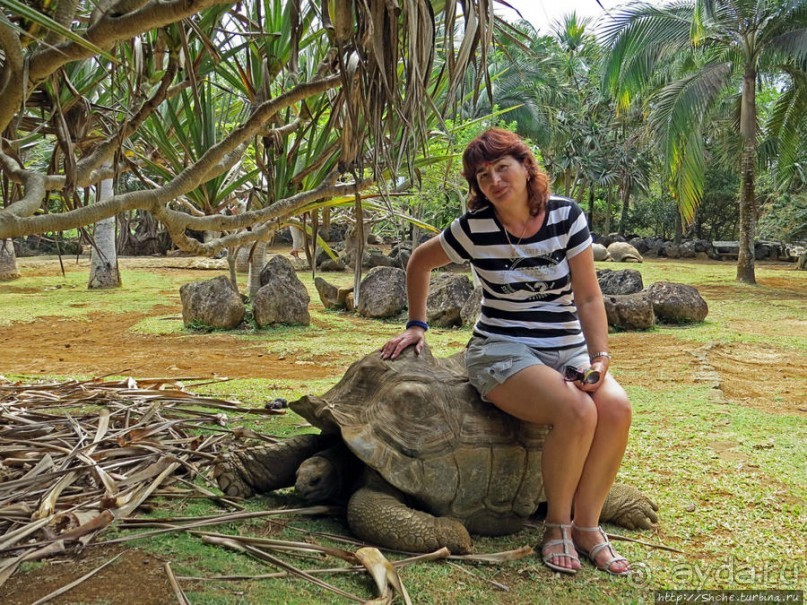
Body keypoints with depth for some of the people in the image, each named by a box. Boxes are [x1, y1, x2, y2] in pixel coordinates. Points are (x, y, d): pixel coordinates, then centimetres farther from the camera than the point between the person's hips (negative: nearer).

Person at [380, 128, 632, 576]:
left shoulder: (566, 216, -1)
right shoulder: (475, 229, -6)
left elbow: (588, 298, -1)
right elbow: (419, 262, 12)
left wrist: (600, 359, -13)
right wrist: (417, 325, 11)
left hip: (568, 351, 3)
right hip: (502, 351, -3)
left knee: (616, 407, -28)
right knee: (577, 412, -32)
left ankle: (586, 524, -9)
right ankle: (557, 525, -8)